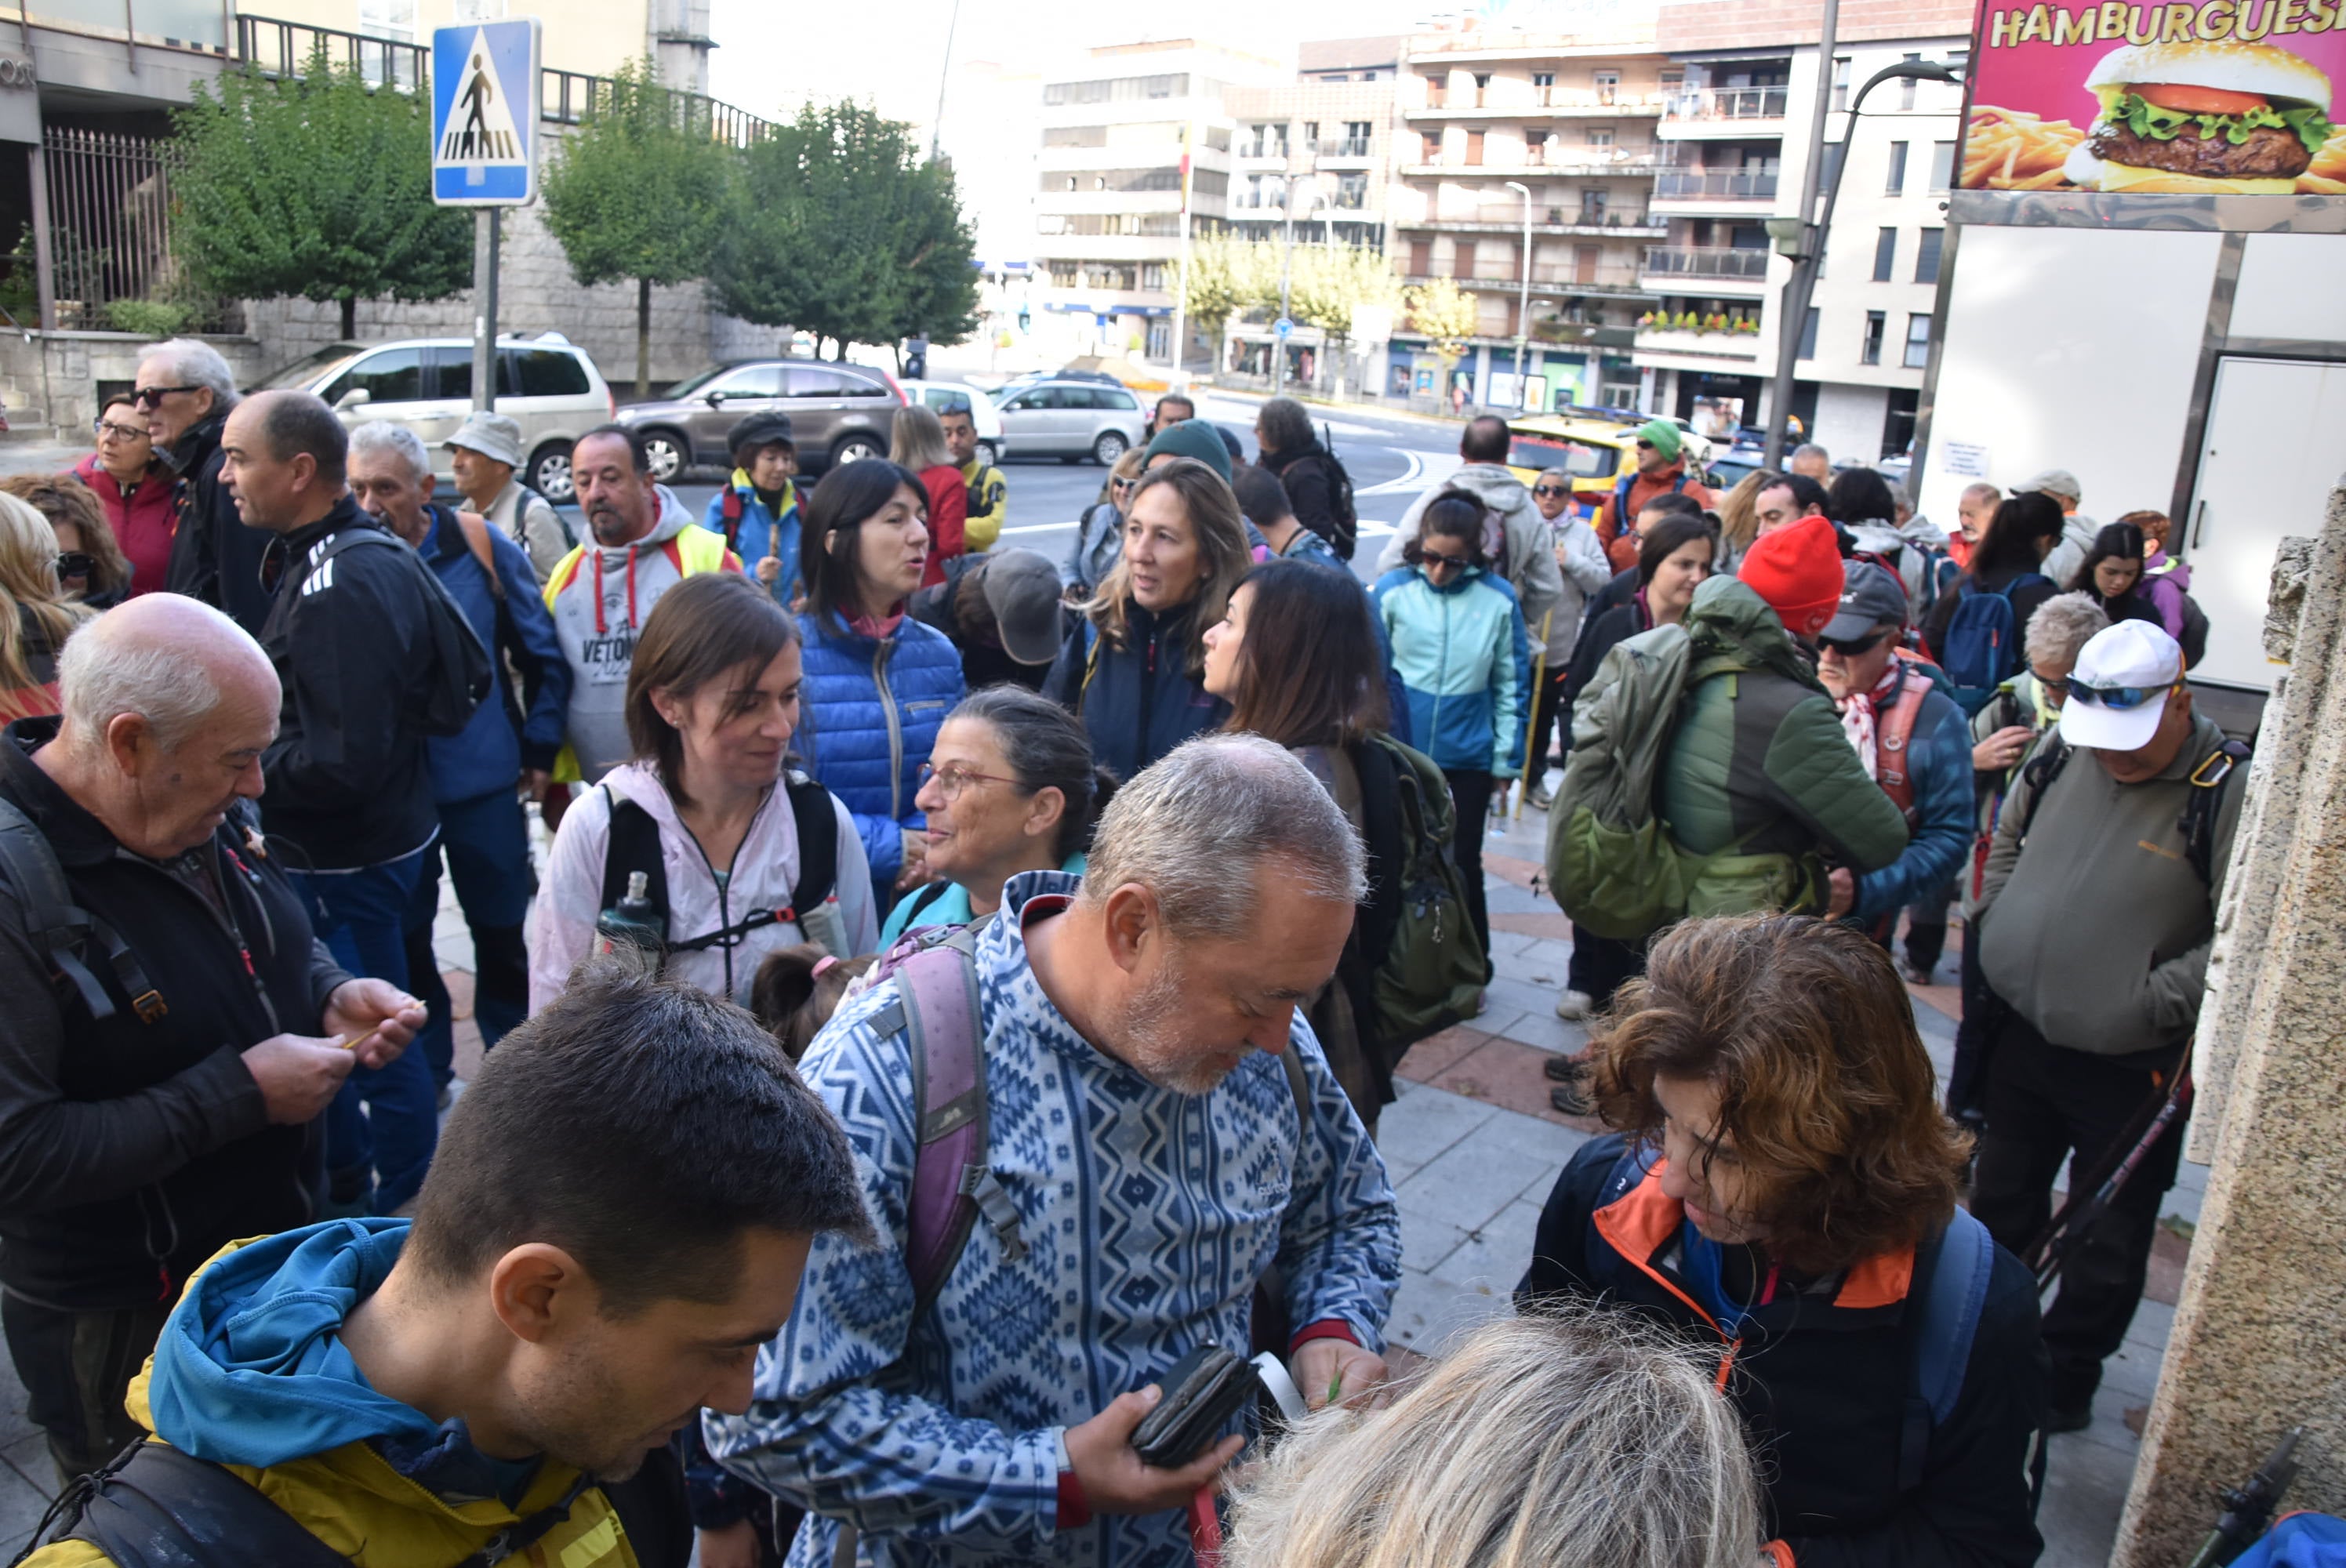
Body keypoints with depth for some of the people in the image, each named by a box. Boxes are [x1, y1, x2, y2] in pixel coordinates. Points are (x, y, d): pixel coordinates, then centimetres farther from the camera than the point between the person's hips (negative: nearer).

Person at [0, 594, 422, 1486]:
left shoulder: (202, 815, -4)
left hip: (278, 1237, 7)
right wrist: (239, 1094, -27)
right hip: (120, 1329, -7)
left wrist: (334, 998, -6)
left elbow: (281, 943, 15)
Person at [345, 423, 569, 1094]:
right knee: (404, 938, 11)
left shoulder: (480, 545, -7)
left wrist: (539, 748, 1)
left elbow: (543, 655, 3)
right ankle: (426, 1074, 28)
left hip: (485, 781, 0)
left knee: (501, 930, 11)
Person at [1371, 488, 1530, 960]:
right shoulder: (1392, 590, -8)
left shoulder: (1498, 599, -6)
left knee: (1462, 864, 10)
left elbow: (1511, 685, 1)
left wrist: (1506, 759, 1)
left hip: (1467, 758, 0)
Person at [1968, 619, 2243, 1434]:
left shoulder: (2228, 791, -19)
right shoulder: (2064, 750, -2)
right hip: (2020, 1032, 5)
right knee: (2000, 1202, 22)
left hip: (2129, 1069, -5)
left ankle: (2066, 1378, 32)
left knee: (2107, 1244, 12)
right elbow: (2006, 844, 14)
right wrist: (1993, 930, 4)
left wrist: (2153, 1001, -21)